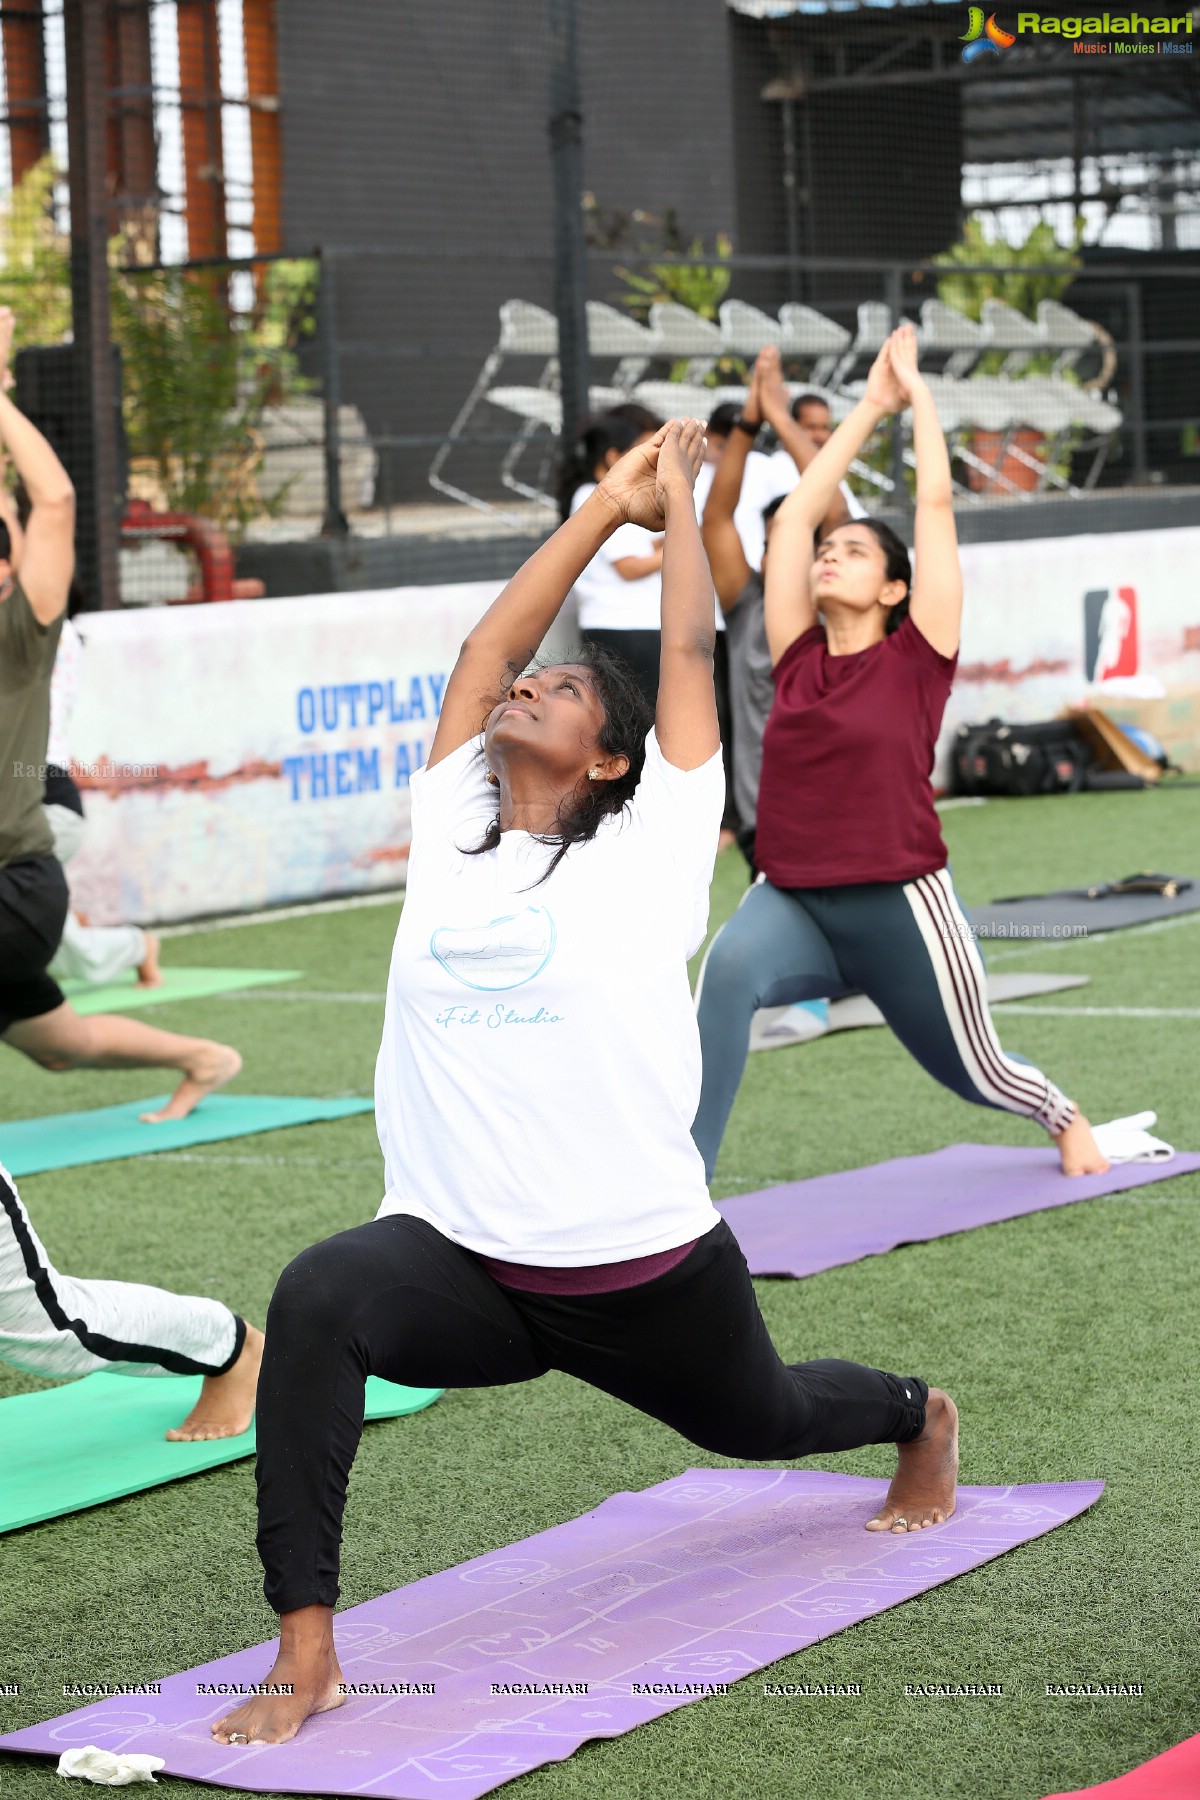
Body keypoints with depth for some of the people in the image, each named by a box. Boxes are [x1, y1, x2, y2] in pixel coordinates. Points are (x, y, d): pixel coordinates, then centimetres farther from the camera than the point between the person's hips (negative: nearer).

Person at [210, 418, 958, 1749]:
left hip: (640, 1271, -1)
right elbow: (485, 650, 12)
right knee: (317, 1299, -32)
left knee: (762, 1423, 26)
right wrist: (605, 507, 19)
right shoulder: (451, 838, 8)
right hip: (459, 1259, 2)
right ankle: (306, 1648, -31)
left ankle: (920, 1417, 63)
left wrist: (678, 503, 13)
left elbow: (690, 655, 0)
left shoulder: (643, 850, -3)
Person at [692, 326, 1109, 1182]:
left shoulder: (915, 658, -3)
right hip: (793, 904, 2)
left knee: (975, 1069, 18)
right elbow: (794, 514, 10)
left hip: (899, 907, -2)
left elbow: (936, 503, -1)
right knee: (729, 968, -33)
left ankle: (1066, 1117, 53)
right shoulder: (799, 659, 6)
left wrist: (919, 393, 9)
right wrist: (870, 407, 16)